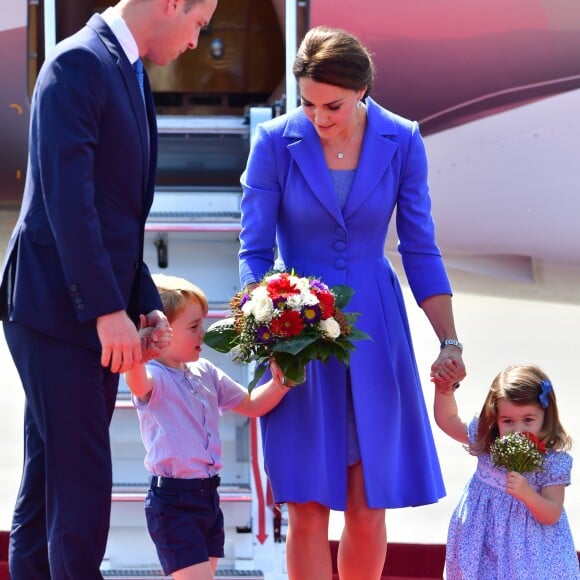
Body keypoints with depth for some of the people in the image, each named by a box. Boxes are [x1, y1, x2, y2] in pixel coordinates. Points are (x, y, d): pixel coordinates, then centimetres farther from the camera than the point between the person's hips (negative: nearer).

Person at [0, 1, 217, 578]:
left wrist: (146, 304, 11)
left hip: (96, 314, 9)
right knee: (81, 486, -9)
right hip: (56, 307, -9)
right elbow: (68, 198, -19)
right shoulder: (79, 64, -12)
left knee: (47, 488, 12)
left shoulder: (127, 75, 17)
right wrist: (109, 310, -22)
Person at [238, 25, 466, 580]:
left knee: (368, 506, 3)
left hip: (374, 330, 2)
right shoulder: (275, 142, -9)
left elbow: (420, 250, 1)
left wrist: (449, 341, -4)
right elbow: (254, 252, -6)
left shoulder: (402, 142, -4)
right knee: (308, 507, -5)